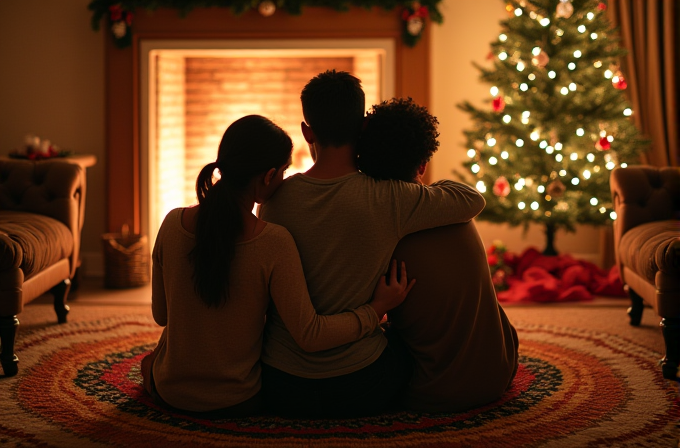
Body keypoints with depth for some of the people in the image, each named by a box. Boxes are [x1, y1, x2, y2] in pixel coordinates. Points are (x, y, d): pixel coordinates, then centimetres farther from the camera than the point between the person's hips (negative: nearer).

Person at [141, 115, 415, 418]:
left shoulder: (173, 223, -14)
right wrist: (376, 309, -10)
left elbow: (161, 314, -1)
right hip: (237, 402, -4)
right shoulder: (274, 244, -25)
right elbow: (309, 336, -22)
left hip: (170, 393, 4)